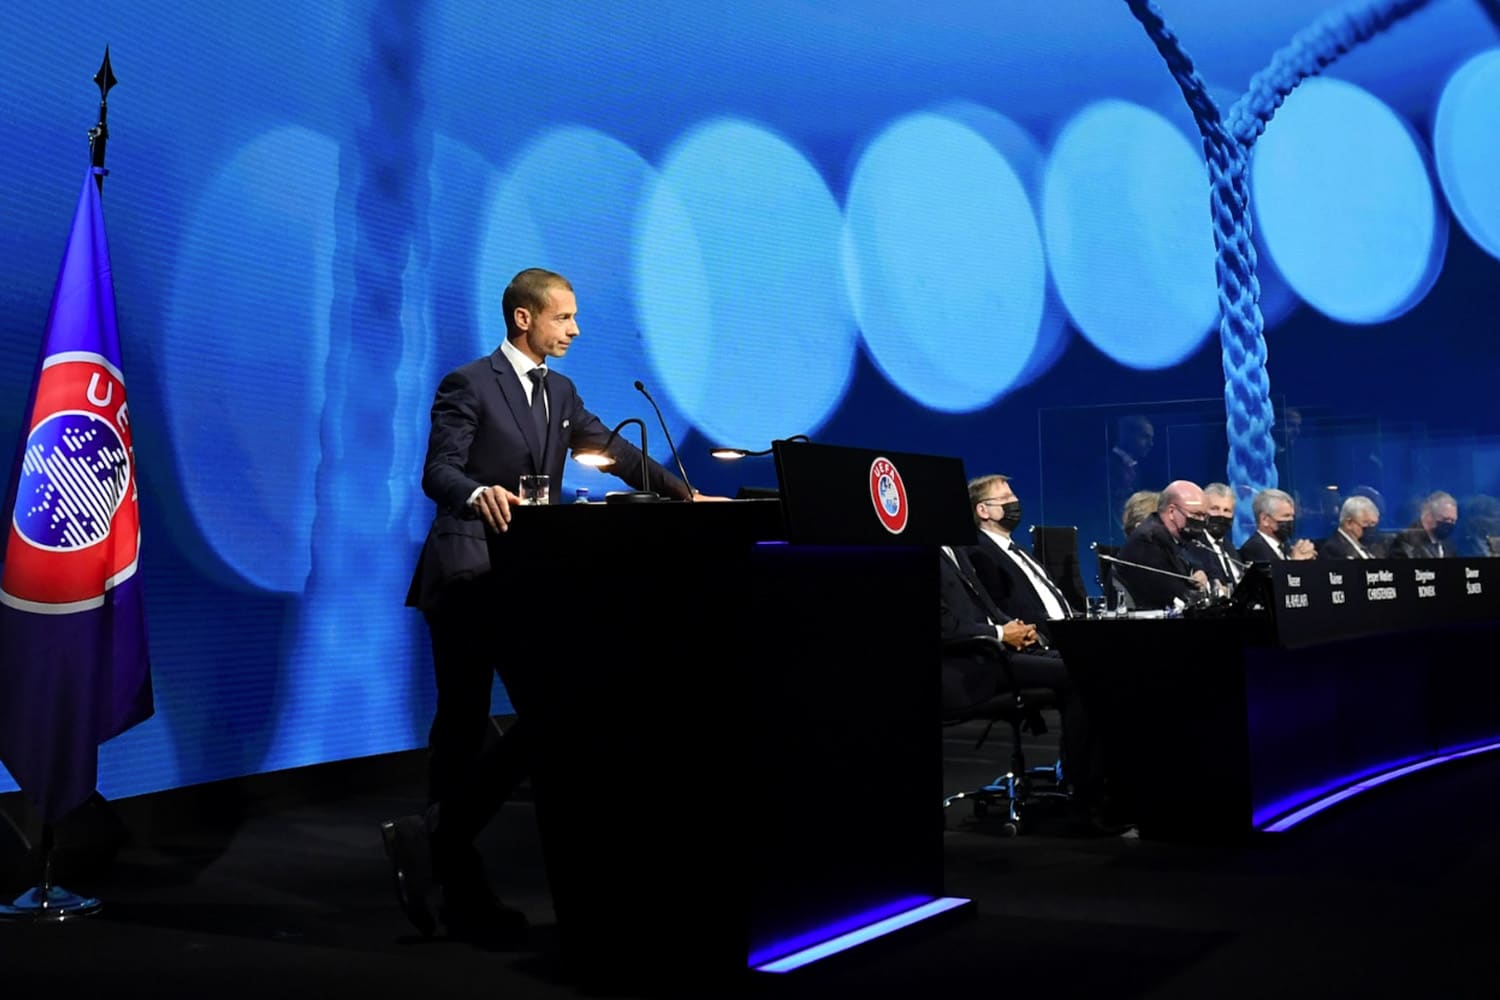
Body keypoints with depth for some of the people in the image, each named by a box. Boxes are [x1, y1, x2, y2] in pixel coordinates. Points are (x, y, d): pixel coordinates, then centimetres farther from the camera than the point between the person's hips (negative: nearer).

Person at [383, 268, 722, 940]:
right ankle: (457, 891, 4)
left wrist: (684, 494, 10)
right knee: (462, 727, -6)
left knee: (545, 721, 1)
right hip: (468, 575, -7)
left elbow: (616, 452, 18)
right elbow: (438, 472, -13)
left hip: (525, 579, 7)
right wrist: (479, 493, -35)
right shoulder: (468, 385, -5)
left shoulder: (560, 392, 18)